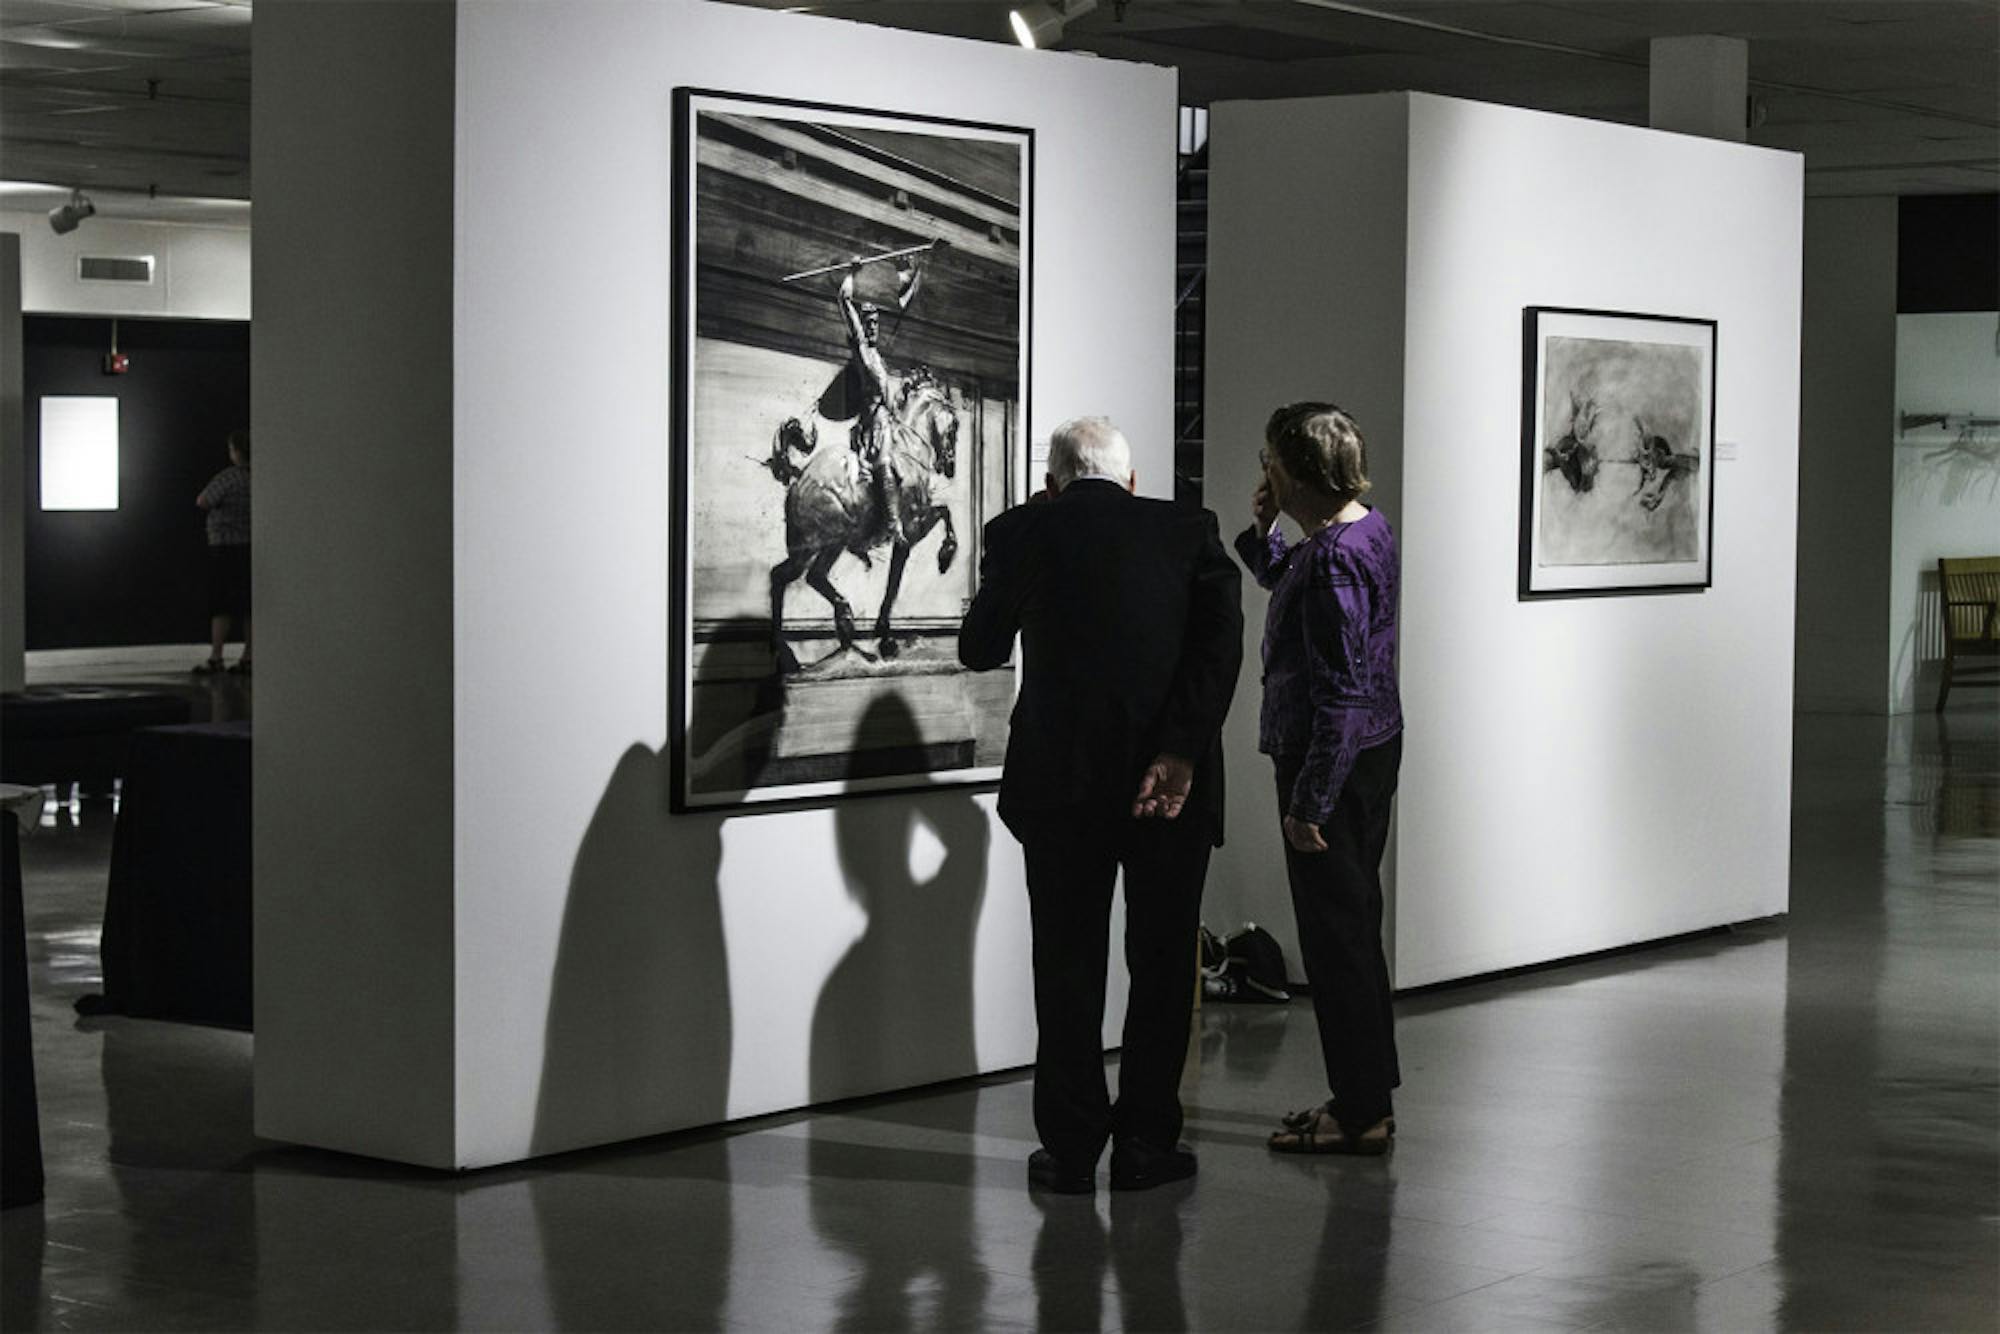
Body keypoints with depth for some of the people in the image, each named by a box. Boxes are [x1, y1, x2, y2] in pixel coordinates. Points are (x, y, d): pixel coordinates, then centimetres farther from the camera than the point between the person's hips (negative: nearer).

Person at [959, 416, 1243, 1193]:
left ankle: (1071, 1149, 10)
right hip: (1171, 782, 0)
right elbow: (1222, 640, -10)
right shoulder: (1187, 531, 5)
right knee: (1162, 963, 11)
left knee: (1068, 963, 9)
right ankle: (1146, 1143, 14)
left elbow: (980, 651, 13)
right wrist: (1182, 751, -13)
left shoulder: (1022, 531, 3)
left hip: (1060, 780, 0)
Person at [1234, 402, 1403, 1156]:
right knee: (1355, 924, 17)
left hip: (1335, 761, -10)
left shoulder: (1333, 559, -23)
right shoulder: (1369, 528, 7)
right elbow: (1291, 588, 27)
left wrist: (1309, 803, -22)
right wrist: (1262, 536, 8)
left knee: (1335, 934, -2)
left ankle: (1362, 1115, 4)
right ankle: (1367, 1094, 27)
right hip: (1374, 750, 10)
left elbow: (1338, 692, -25)